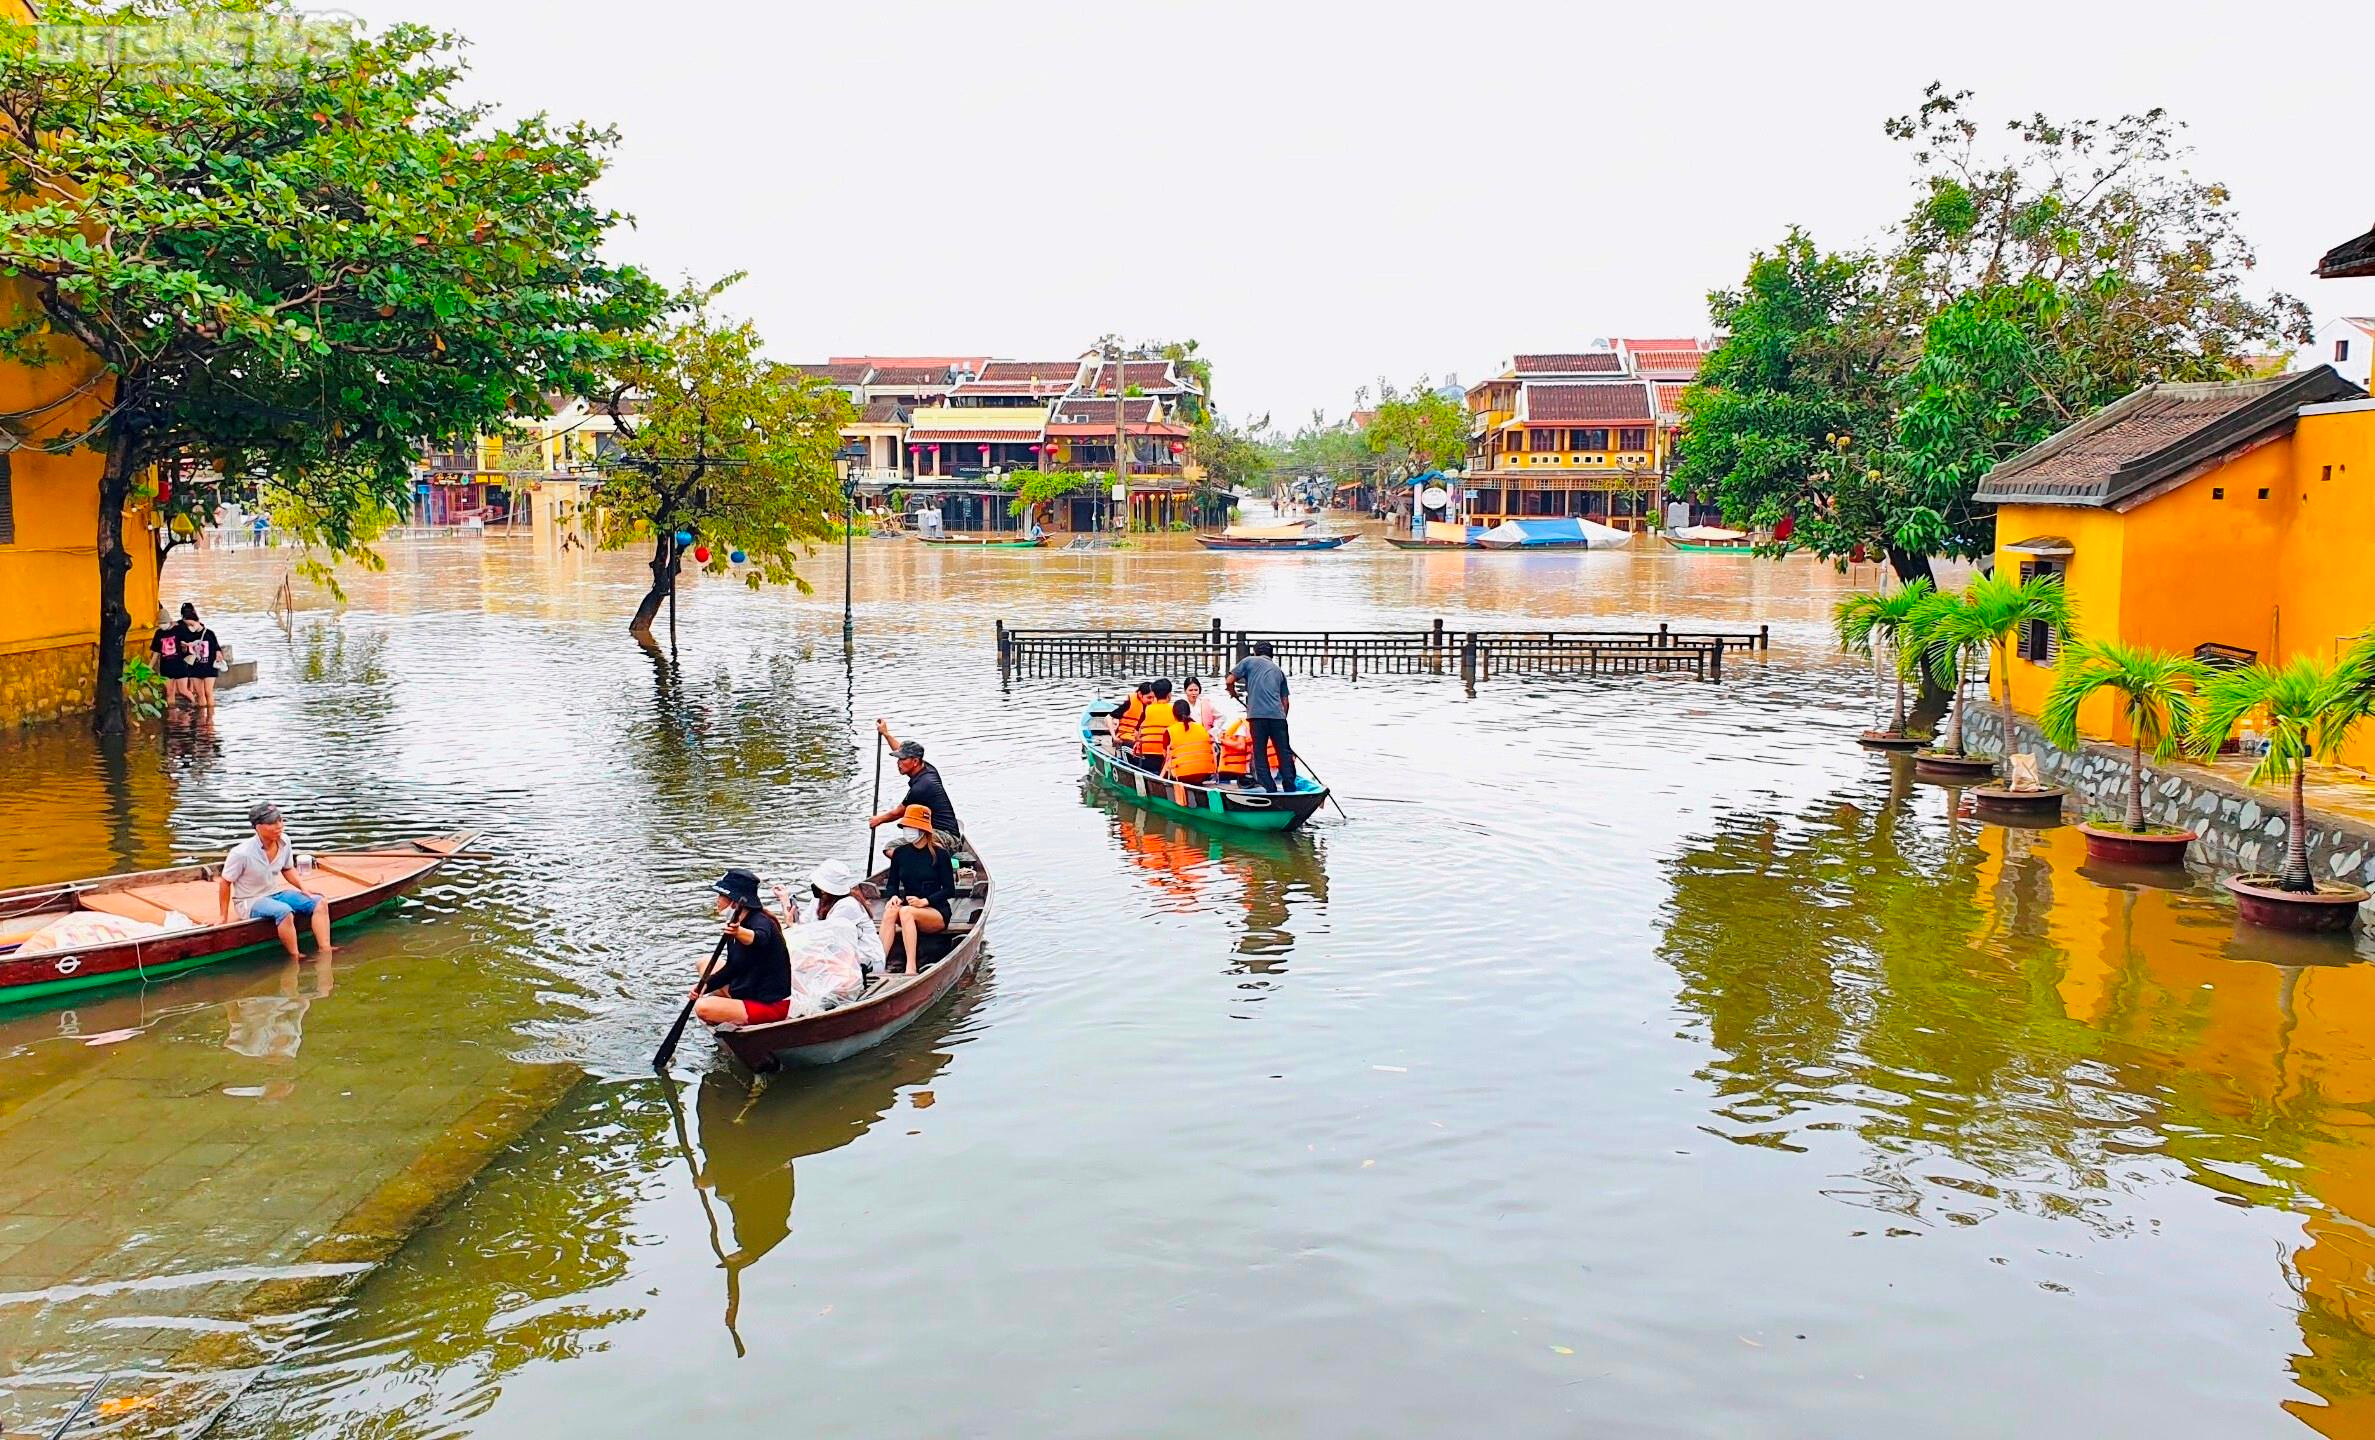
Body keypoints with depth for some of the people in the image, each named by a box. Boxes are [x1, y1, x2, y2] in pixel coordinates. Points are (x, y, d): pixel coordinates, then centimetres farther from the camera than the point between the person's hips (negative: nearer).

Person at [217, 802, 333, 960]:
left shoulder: (284, 841, -5)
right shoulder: (241, 853, -23)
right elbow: (225, 883, -11)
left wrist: (304, 889, -2)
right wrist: (224, 917, -7)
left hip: (276, 893, 7)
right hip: (250, 901, -7)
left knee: (320, 902, -11)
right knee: (285, 911, -36)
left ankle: (325, 951, -20)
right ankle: (295, 959, -27)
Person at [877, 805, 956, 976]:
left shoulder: (939, 854, -7)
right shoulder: (900, 853, 6)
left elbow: (949, 891, -7)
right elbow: (891, 884, 12)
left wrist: (924, 901, -20)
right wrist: (893, 896, -11)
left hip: (937, 913, -4)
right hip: (909, 907, 4)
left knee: (905, 911, -34)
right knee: (891, 910, -30)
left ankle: (911, 968, -44)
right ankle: (880, 963, -43)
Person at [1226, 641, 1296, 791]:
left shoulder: (1249, 661, 12)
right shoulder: (1278, 670, 24)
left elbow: (1230, 680, 5)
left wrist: (1234, 693, 25)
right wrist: (1282, 718, 28)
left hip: (1257, 714, -3)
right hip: (1278, 715, 3)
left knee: (1260, 753, 4)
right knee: (1284, 752, 8)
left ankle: (1269, 788, 0)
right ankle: (1290, 788, 5)